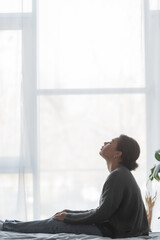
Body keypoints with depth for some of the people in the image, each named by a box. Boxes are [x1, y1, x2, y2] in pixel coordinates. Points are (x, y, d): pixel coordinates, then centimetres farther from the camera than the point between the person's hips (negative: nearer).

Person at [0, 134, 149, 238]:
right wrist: (69, 213, 13)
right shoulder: (123, 174, 14)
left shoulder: (118, 176, -19)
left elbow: (102, 214, -21)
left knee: (54, 224, -3)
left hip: (112, 232, -9)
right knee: (57, 220, 12)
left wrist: (68, 217, -9)